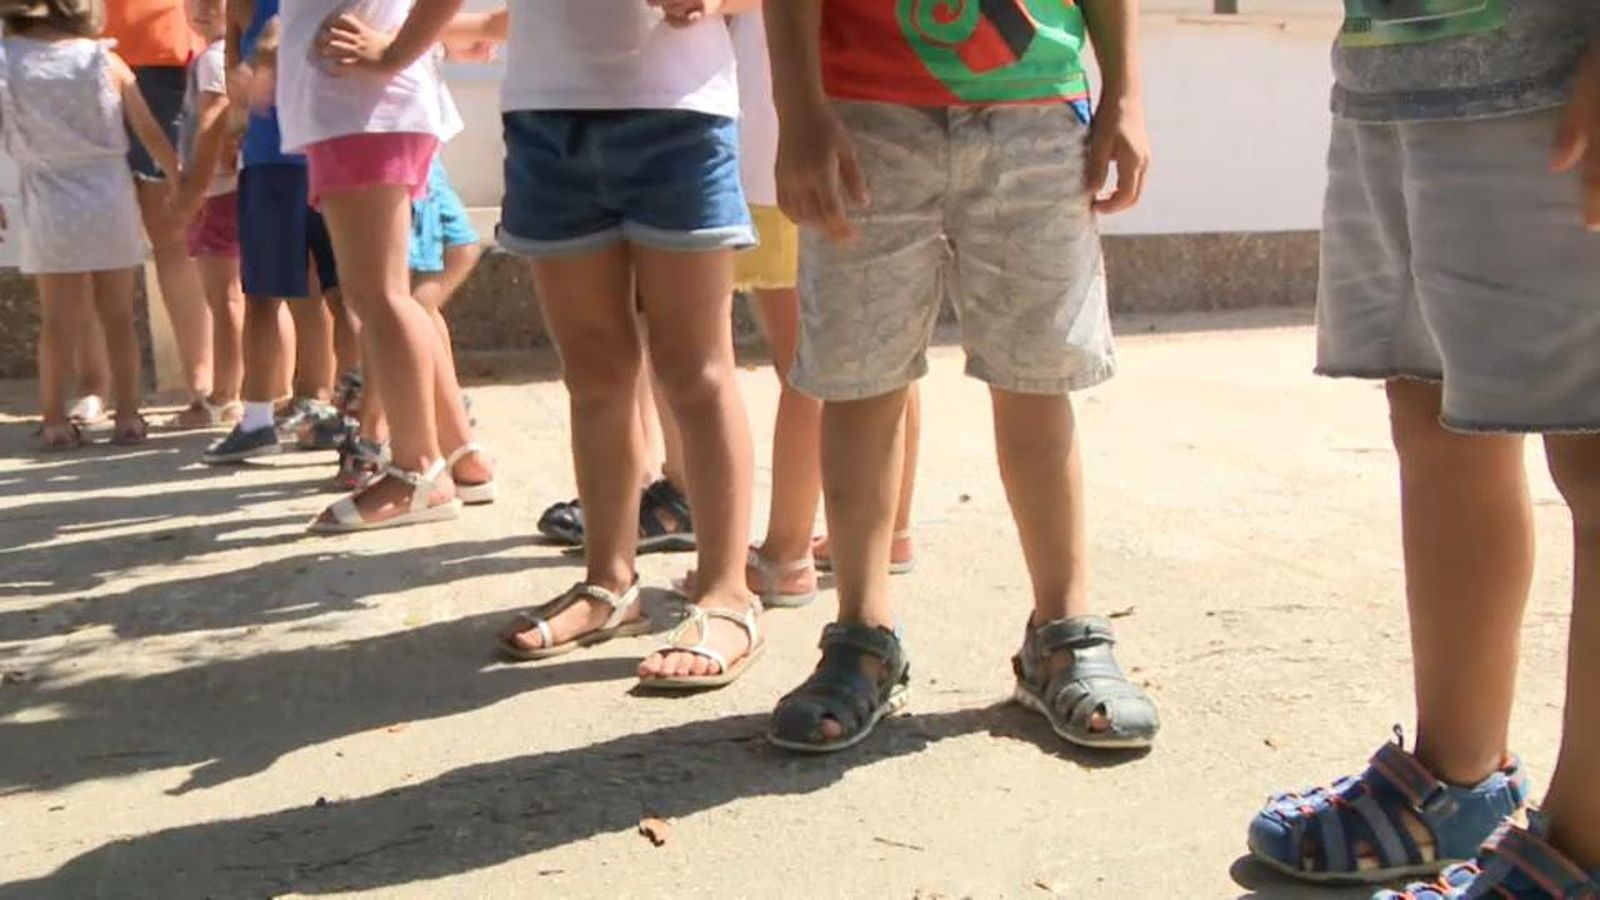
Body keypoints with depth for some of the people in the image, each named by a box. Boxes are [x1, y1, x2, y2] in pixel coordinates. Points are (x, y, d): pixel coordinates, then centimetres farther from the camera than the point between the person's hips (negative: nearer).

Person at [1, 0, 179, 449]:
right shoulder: (105, 61, -1)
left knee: (59, 321, 5)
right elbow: (150, 133, 2)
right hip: (110, 200, 1)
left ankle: (55, 420, 6)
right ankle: (128, 416, 11)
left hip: (49, 206, -1)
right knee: (118, 315, 9)